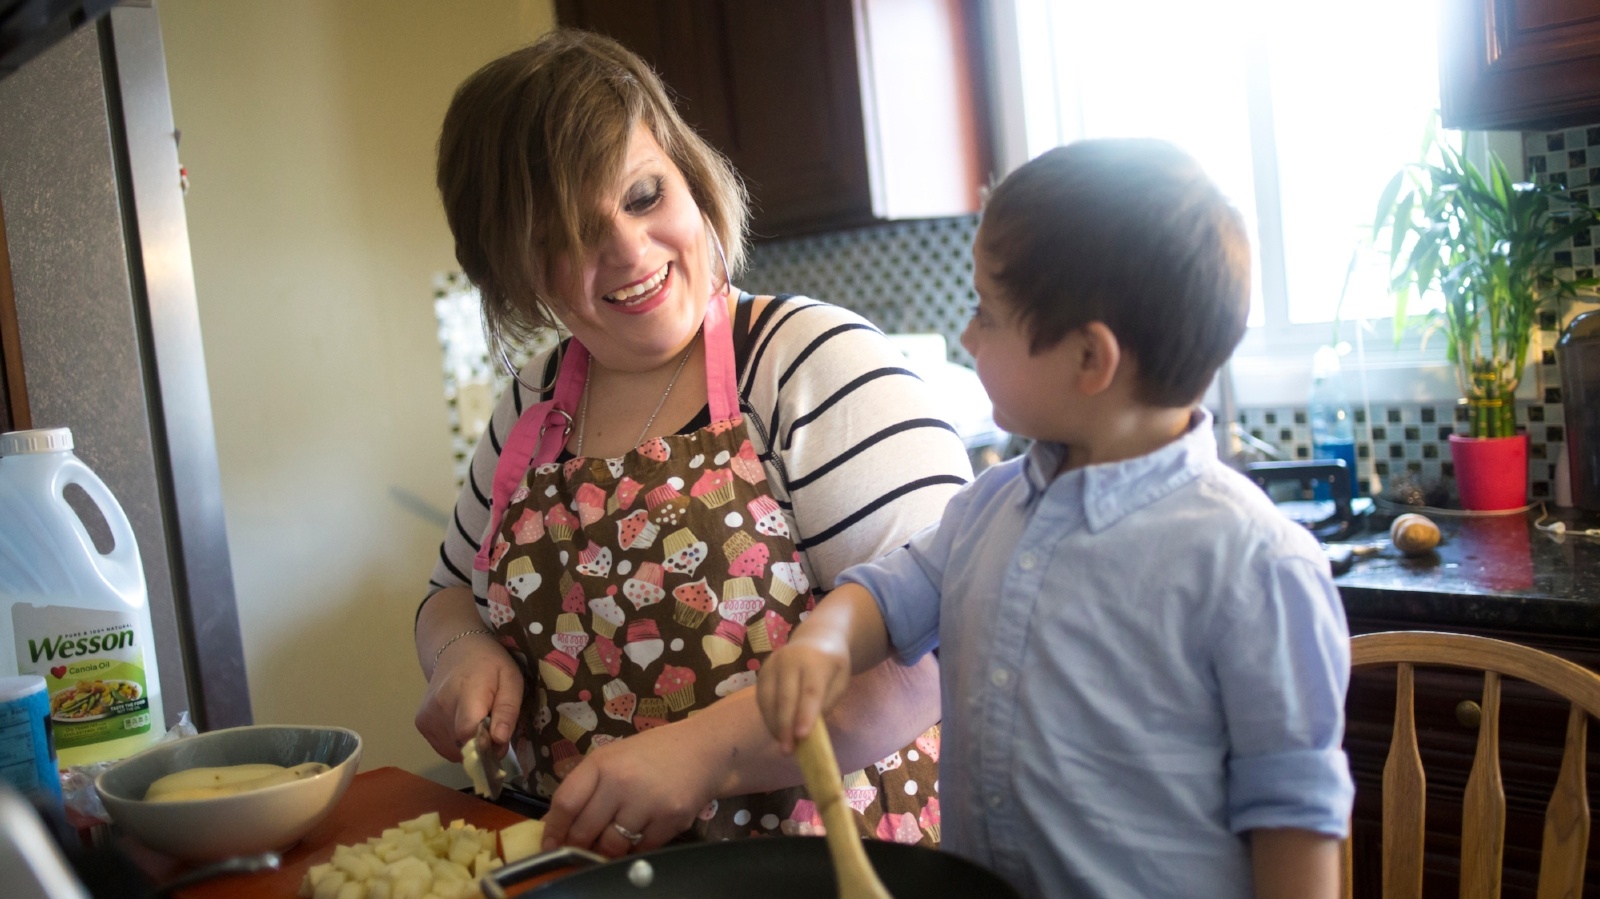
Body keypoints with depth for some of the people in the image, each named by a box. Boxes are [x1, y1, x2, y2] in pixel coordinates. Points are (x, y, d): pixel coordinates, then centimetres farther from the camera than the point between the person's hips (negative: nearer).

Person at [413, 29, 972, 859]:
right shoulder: (531, 410, 8)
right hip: (572, 860, 5)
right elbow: (454, 596, 21)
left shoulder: (815, 366, -9)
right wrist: (465, 654, -2)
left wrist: (707, 749, -25)